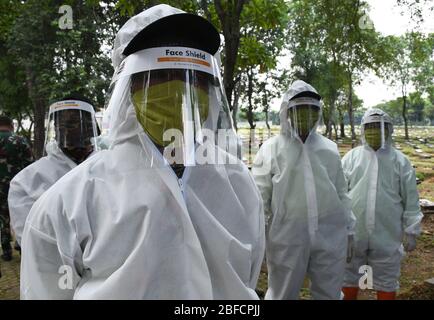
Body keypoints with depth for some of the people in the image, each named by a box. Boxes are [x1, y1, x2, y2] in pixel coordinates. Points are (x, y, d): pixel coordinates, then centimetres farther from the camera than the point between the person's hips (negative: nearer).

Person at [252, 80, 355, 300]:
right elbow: (259, 197, -3)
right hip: (287, 240, -3)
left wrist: (348, 230, 15)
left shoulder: (329, 149, 7)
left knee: (329, 294, 17)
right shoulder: (271, 149, -4)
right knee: (282, 295, 13)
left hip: (331, 238, 3)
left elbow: (341, 193, 14)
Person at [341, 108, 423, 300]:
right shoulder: (351, 157, 0)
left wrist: (411, 232, 2)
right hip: (352, 231, 1)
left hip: (387, 234, 0)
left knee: (386, 280, 15)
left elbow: (411, 200, 3)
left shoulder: (400, 161, 1)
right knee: (349, 276, 16)